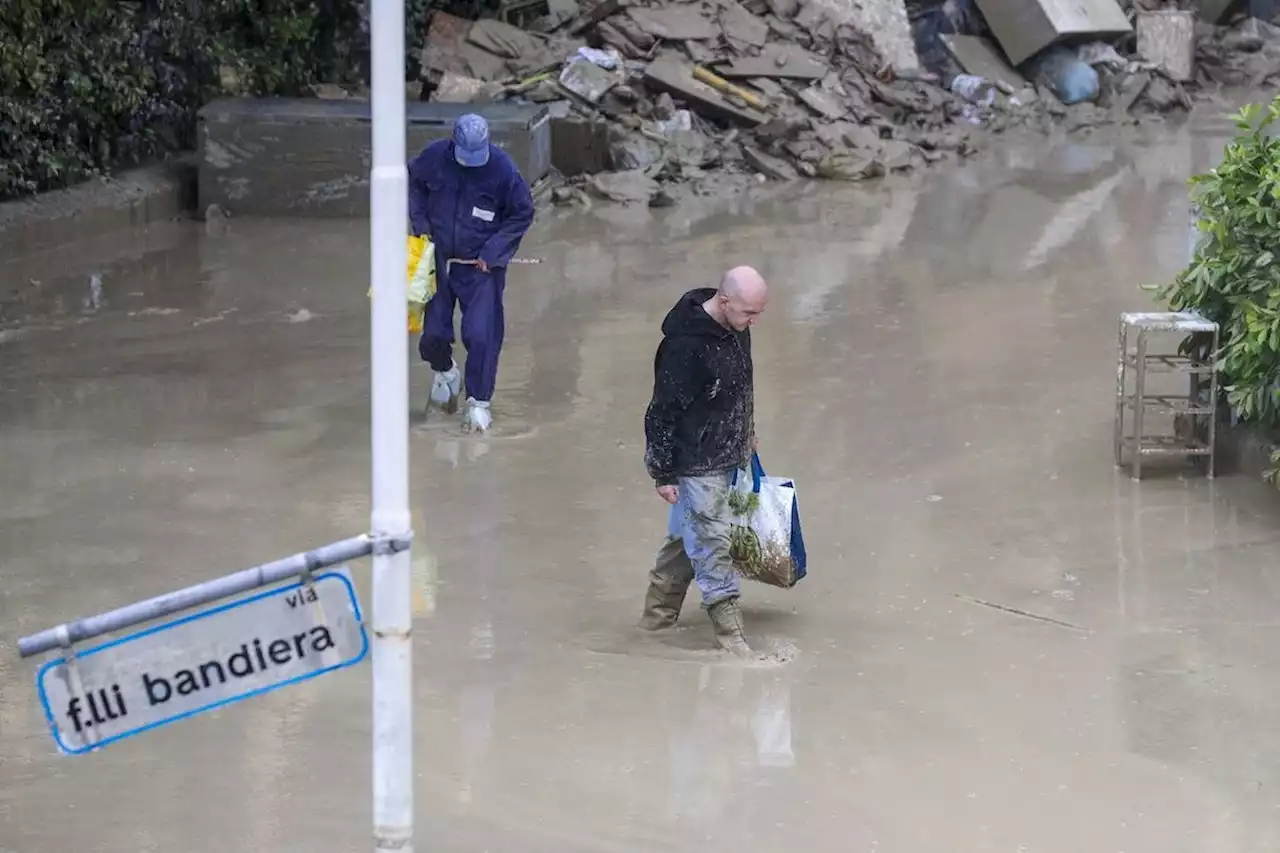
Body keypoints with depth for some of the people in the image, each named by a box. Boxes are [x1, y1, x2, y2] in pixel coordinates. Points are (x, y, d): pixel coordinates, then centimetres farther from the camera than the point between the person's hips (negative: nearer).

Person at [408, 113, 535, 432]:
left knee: (481, 336, -8)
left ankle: (479, 402, 8)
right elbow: (413, 183, 11)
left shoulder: (502, 168, -18)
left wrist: (492, 253, -11)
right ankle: (444, 370, 40)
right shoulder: (434, 157, -11)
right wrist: (420, 224, 0)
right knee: (432, 332, 7)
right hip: (438, 261, 3)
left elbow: (522, 213, -6)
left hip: (481, 266, -3)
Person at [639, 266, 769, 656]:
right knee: (712, 543, -1)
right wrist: (663, 473, -15)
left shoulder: (735, 327, -1)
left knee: (686, 536, 19)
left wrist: (746, 438, 25)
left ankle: (657, 612, 33)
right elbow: (663, 412, -21)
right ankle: (728, 627, 8)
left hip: (726, 458, 9)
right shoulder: (685, 345, -27)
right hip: (696, 464, -9)